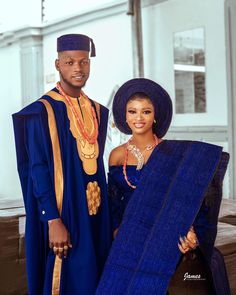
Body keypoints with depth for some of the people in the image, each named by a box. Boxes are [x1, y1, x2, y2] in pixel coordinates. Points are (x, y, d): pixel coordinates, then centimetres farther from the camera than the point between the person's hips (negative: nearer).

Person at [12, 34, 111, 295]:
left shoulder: (98, 111, 9)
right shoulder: (41, 112, -10)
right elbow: (37, 169, -13)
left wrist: (105, 212, 12)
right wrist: (53, 220, -19)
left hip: (95, 214, 6)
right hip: (62, 213, -6)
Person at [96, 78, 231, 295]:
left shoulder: (175, 153, -5)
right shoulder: (117, 156, 3)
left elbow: (188, 199, -5)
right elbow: (114, 206, 9)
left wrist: (191, 232, -20)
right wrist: (118, 235, -4)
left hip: (172, 245, -2)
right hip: (131, 246, 2)